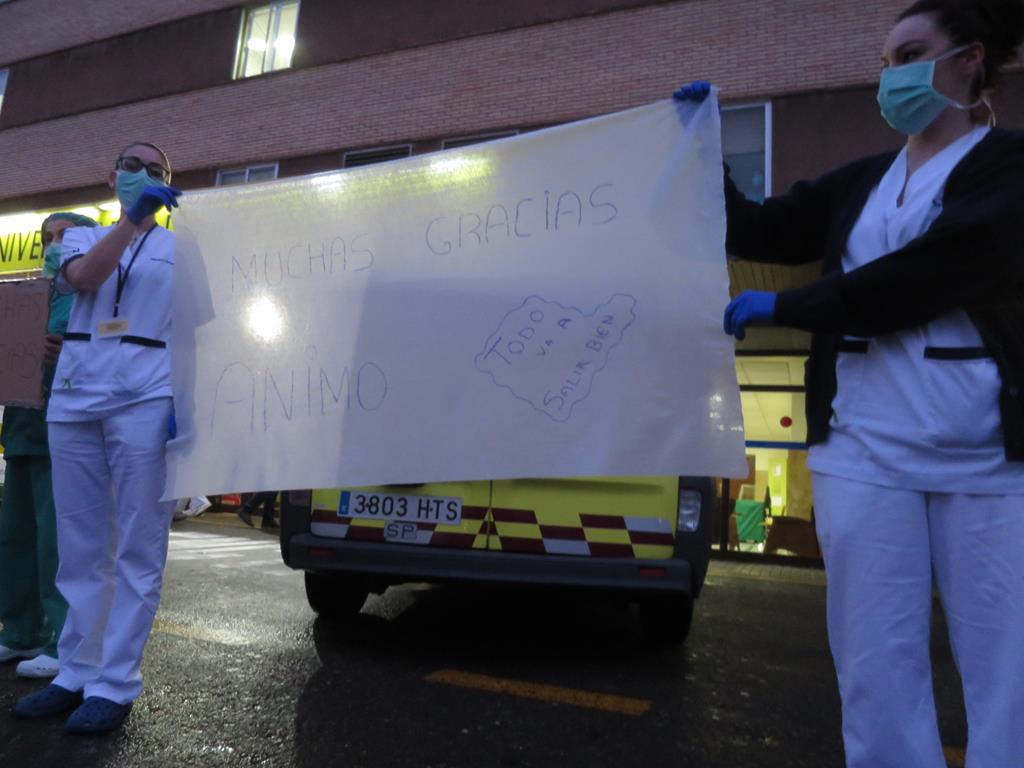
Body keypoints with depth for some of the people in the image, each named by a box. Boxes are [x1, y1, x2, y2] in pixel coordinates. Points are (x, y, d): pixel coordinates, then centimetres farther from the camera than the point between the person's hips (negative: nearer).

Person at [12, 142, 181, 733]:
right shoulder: (84, 236, 18)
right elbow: (81, 277, -6)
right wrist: (131, 218, -17)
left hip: (145, 402, -3)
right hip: (73, 399, 3)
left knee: (137, 548, -3)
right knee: (80, 547, 7)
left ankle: (116, 684, 4)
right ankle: (76, 673, 17)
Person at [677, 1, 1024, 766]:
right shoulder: (860, 183, 17)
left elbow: (936, 272, -13)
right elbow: (754, 231, 18)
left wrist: (782, 308, -9)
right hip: (865, 446, 4)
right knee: (876, 667, 5)